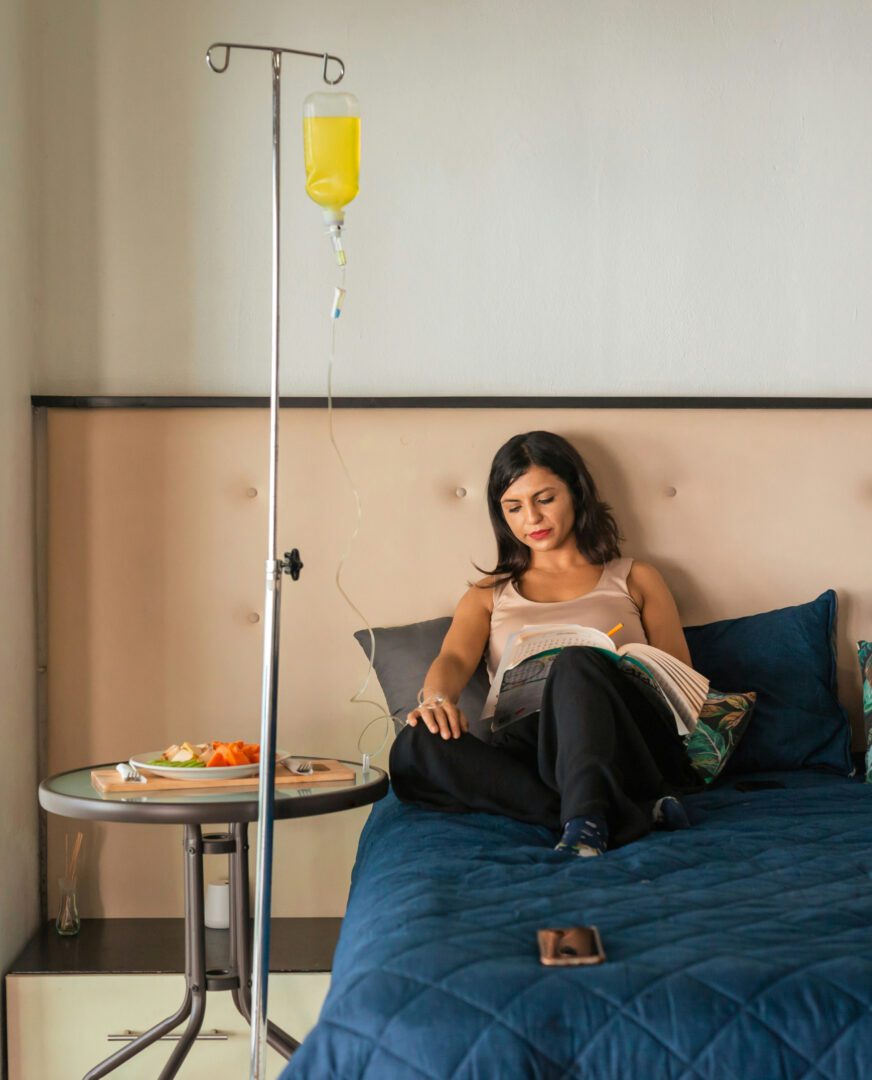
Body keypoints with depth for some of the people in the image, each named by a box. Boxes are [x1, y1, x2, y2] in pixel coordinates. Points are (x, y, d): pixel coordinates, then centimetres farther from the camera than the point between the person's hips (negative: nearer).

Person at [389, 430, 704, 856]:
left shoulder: (634, 578, 24)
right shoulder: (489, 595, 28)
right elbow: (454, 659, 7)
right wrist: (436, 698, -18)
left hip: (632, 749, -2)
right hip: (527, 748, 2)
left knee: (577, 663, -33)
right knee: (414, 746, -30)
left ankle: (586, 821, -52)